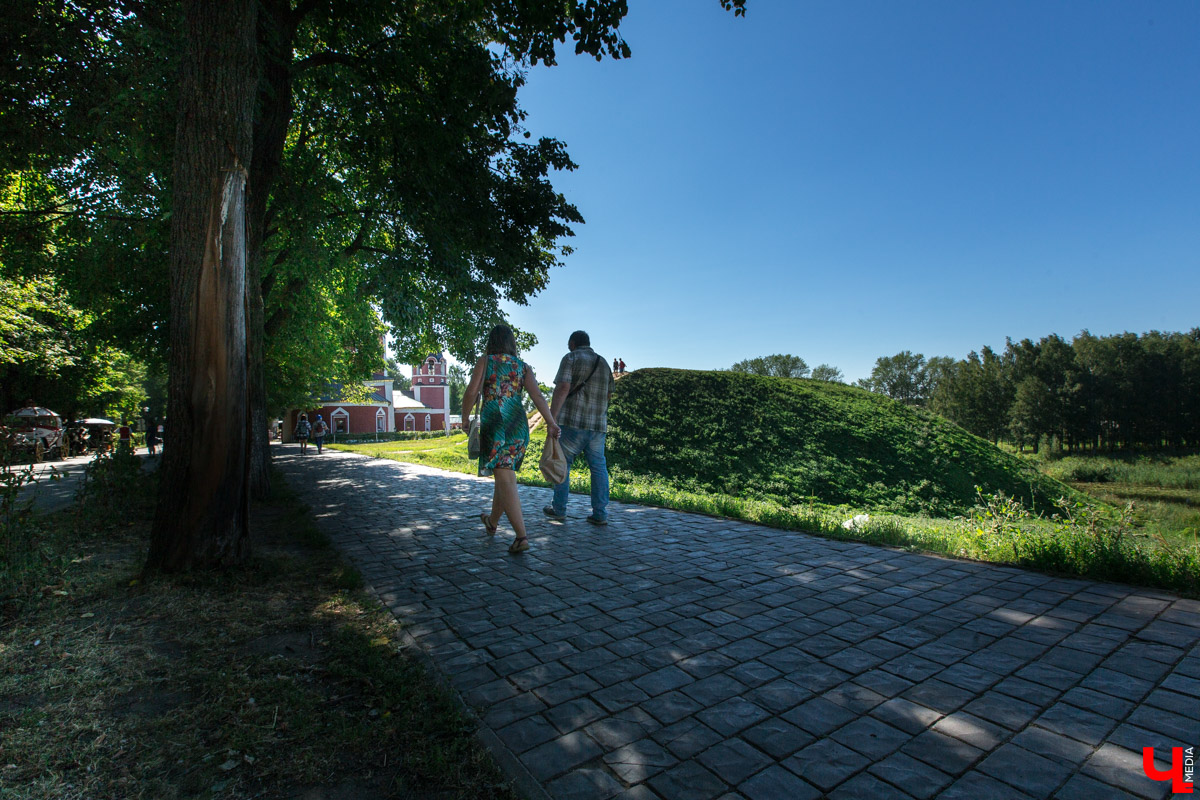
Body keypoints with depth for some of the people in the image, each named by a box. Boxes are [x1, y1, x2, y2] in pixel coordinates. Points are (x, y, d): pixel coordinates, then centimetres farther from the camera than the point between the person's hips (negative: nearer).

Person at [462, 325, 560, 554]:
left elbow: (472, 392, -7)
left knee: (505, 480, -6)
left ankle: (521, 536, -16)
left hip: (493, 423, -4)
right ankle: (492, 522, 41)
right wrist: (551, 423, -11)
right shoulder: (524, 367, 10)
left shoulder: (485, 361, 2)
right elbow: (537, 395, -4)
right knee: (504, 473, 21)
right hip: (518, 424, 5)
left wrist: (465, 417, 8)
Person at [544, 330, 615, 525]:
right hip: (598, 423, 5)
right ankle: (600, 514, 5)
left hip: (575, 422, -5)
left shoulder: (571, 358, -1)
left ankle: (559, 509, 15)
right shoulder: (604, 363, 17)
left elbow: (563, 388, -15)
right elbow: (609, 395, 22)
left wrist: (551, 418, -17)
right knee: (598, 467, 7)